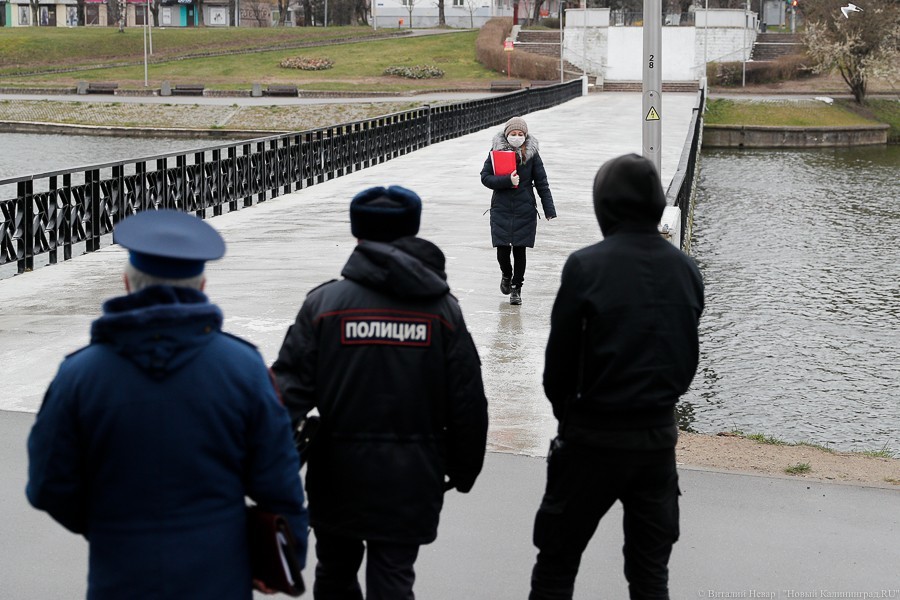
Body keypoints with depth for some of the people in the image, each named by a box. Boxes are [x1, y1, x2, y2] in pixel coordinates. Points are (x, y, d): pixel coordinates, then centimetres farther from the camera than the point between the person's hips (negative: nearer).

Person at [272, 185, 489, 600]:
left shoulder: (324, 302, -6)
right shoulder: (443, 309, -1)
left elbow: (290, 388, -10)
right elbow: (468, 403, 1)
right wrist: (464, 471, 14)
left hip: (339, 472, 0)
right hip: (410, 481, 0)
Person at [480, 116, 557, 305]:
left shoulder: (532, 154, 0)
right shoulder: (496, 151, -1)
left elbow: (542, 183, 2)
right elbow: (485, 177, -4)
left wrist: (549, 210, -2)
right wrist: (507, 180, -19)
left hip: (525, 210, 0)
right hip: (501, 209, 0)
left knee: (519, 250, 0)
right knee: (503, 250, -3)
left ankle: (516, 288, 16)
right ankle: (506, 275, 30)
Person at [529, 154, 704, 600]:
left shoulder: (586, 266, -14)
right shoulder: (685, 269, 1)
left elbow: (559, 358, -8)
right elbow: (688, 355, 4)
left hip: (595, 435, -4)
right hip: (659, 434, 4)